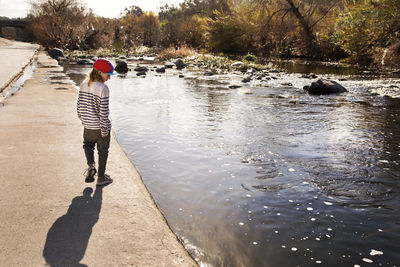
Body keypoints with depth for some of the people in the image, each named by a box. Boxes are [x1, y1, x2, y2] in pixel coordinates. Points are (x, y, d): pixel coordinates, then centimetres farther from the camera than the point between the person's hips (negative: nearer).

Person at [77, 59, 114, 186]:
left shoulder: (84, 84, 0)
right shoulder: (103, 88, -20)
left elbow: (79, 105, 7)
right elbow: (103, 111, -21)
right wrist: (105, 129, -13)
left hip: (88, 125, 5)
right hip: (100, 126, -5)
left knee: (88, 144, 30)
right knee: (103, 151, 12)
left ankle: (91, 165, 9)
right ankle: (101, 177, 23)